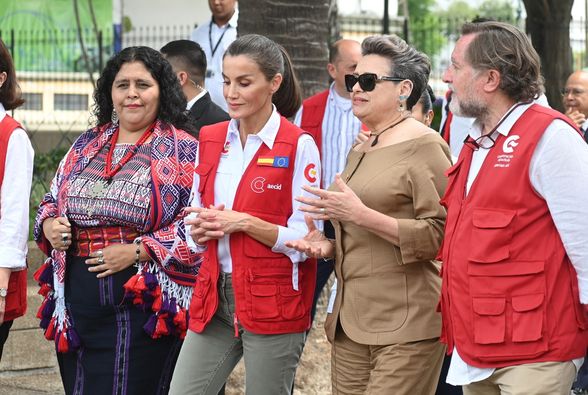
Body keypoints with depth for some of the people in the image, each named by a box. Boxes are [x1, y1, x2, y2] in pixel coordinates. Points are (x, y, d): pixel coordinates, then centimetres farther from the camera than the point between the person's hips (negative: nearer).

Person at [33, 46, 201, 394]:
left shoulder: (182, 151, -3)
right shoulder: (86, 146, 15)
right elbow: (52, 201, 24)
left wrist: (137, 251, -16)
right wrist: (49, 225, 1)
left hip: (144, 300, -5)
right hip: (77, 299, 5)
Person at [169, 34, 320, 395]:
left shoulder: (299, 147, -8)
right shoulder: (210, 140, 9)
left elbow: (306, 241, -11)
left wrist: (243, 222, -20)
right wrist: (202, 229, -6)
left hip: (273, 305, -5)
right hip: (215, 298, 5)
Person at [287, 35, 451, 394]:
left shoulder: (424, 146, -7)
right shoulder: (360, 152, 19)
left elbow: (439, 235, -18)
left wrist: (361, 215, -21)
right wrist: (330, 246, 9)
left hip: (405, 327, -8)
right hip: (350, 323, 8)